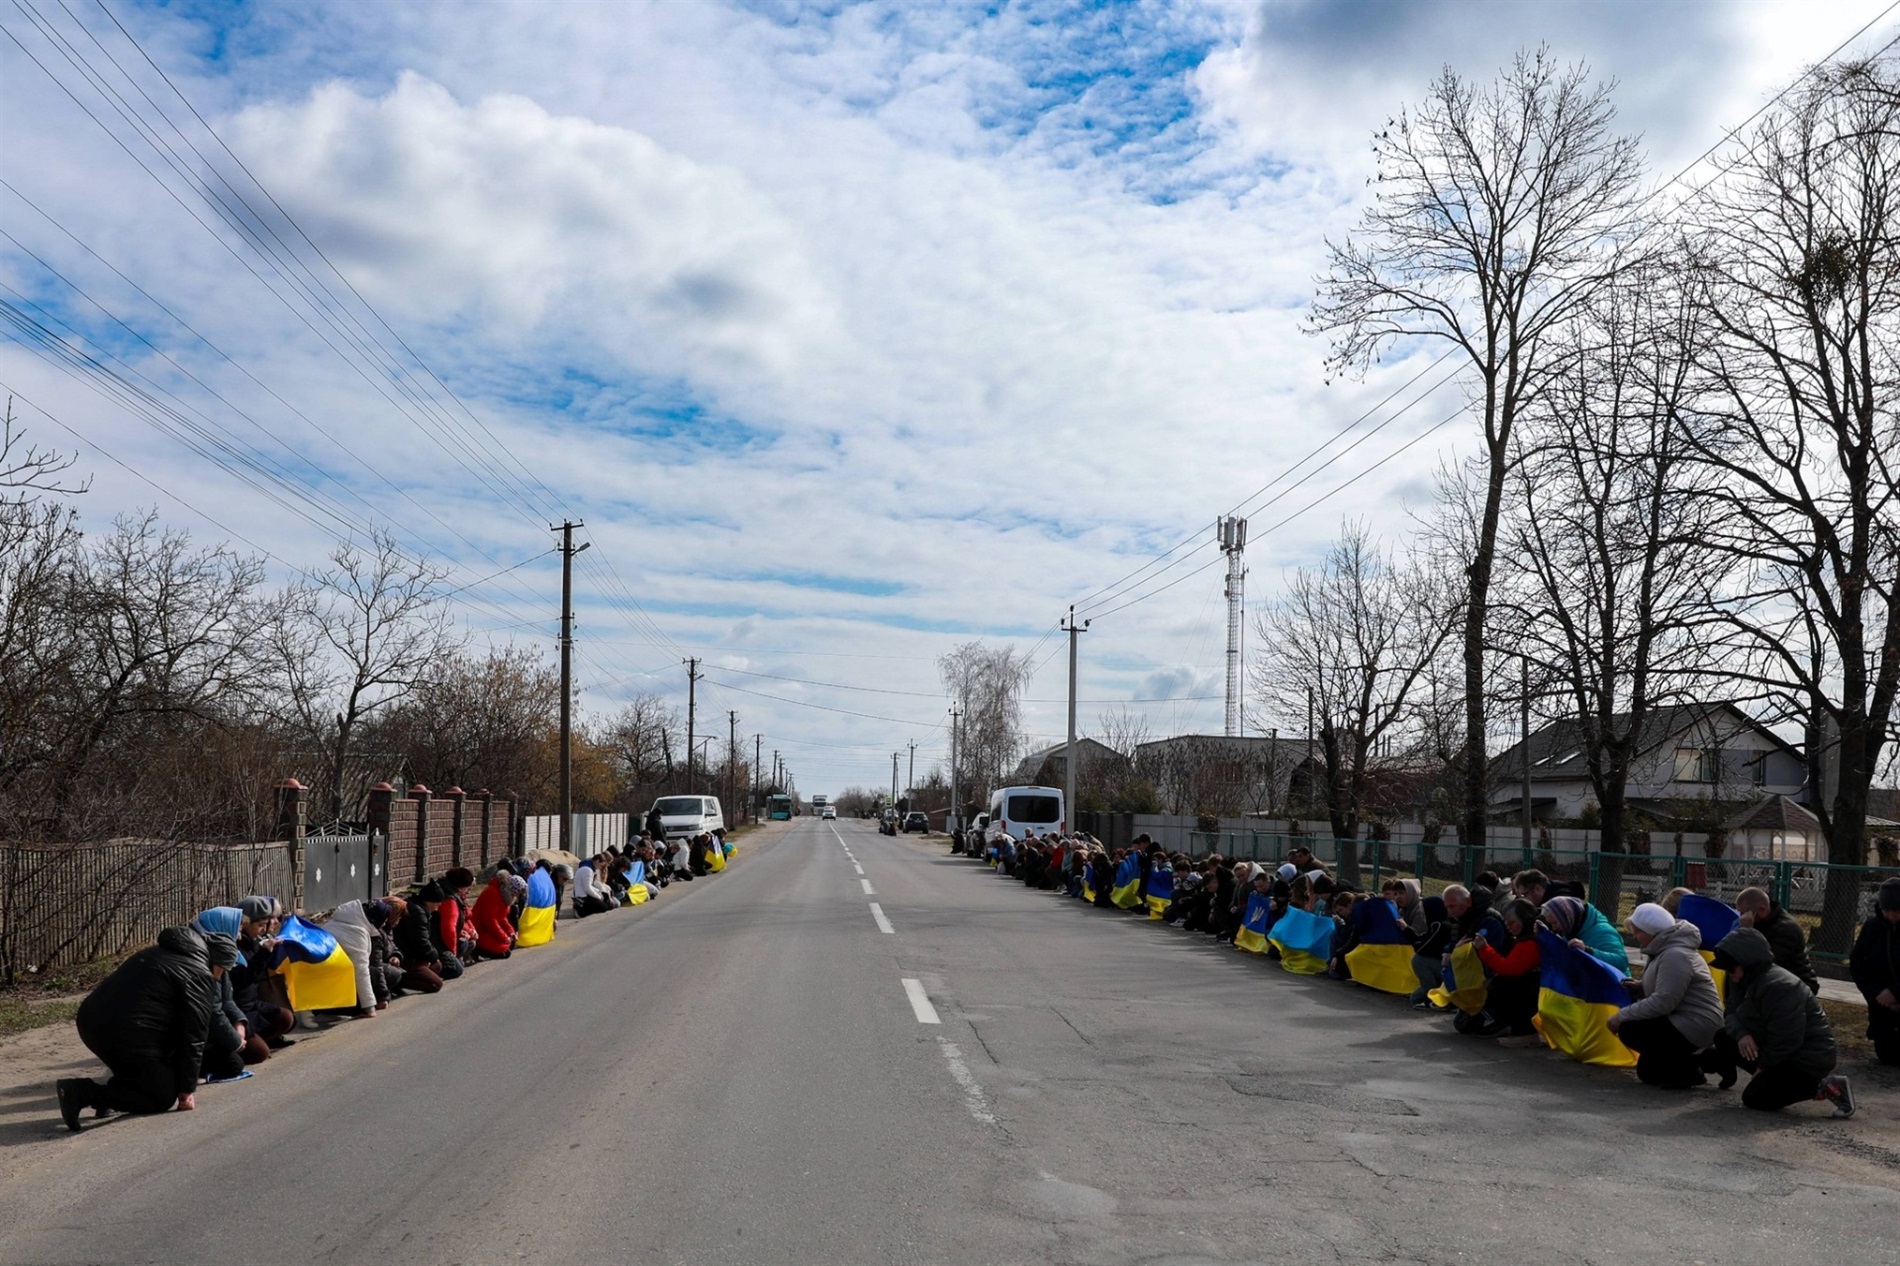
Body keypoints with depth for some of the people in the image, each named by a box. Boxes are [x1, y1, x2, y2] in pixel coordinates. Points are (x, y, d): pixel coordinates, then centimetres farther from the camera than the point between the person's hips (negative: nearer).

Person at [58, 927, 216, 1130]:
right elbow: (193, 1037, -3)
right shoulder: (199, 975, -1)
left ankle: (112, 1097, 15)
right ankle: (81, 1091, -7)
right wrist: (187, 1088, 6)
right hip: (126, 1035, -9)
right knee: (163, 1096, 5)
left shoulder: (157, 953, 26)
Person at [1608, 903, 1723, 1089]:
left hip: (1696, 1028, -11)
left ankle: (1688, 1067, -10)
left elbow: (1663, 1002, -28)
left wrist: (1621, 1016, -22)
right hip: (1683, 1021, 11)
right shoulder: (1664, 949, 11)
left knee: (1628, 1030, -17)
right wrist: (1639, 986, 4)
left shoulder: (1675, 956, -23)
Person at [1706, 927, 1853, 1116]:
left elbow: (1786, 1040, -28)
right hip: (1777, 1050, 10)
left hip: (1808, 1058, -10)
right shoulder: (1746, 980, 4)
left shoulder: (1778, 987, -28)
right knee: (1724, 1039, 5)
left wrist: (1763, 1066, -14)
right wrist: (1740, 1033, -19)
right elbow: (1732, 1013, 5)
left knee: (1754, 1098, -14)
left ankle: (1822, 1087, -10)